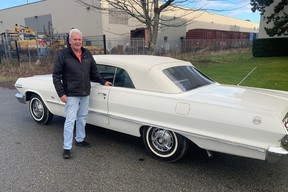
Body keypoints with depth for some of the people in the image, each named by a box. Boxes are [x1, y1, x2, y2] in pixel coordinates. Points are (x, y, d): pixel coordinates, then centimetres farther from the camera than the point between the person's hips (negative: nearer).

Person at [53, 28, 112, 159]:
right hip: (71, 95, -6)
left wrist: (103, 82, 9)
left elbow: (94, 71, 17)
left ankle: (80, 139, 34)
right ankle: (67, 147, 9)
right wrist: (61, 93, -15)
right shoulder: (62, 54, -9)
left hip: (85, 94, 6)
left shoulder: (87, 54, 6)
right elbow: (56, 75, -9)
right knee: (70, 120, -2)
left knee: (82, 118, 17)